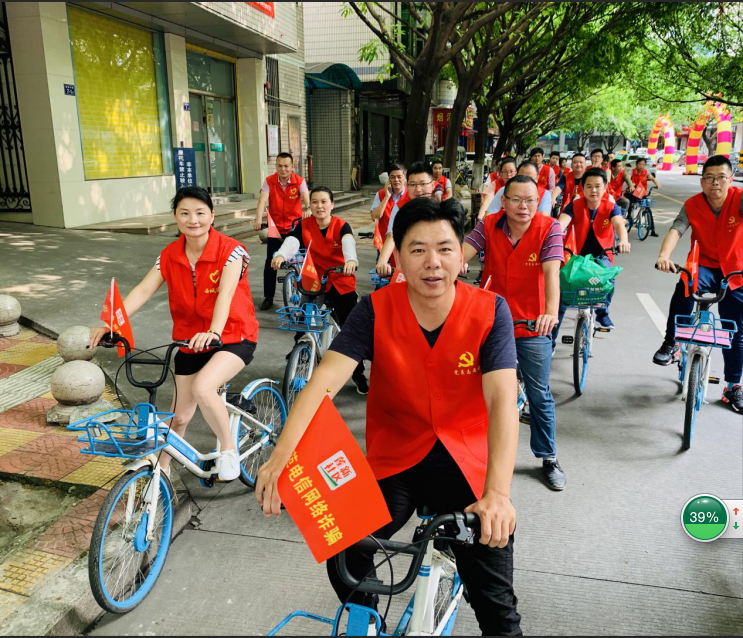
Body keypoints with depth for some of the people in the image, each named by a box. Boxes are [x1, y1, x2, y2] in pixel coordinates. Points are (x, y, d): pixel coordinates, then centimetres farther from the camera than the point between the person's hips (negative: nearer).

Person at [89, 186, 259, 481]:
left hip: (234, 337, -5)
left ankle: (228, 448, -8)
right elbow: (143, 290, -12)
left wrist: (214, 332, -48)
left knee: (202, 388, -33)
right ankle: (162, 469, 38)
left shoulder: (230, 250, -17)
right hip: (190, 341, 5)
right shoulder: (170, 255, -3)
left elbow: (226, 293, -31)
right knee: (180, 415, 11)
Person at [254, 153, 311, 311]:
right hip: (275, 227, 1)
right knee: (270, 262, 0)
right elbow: (262, 199, -18)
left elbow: (306, 196, -22)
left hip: (295, 227, 0)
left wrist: (308, 209, -45)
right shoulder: (269, 181, -6)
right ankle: (268, 297, 10)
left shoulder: (299, 181, -6)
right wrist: (258, 219, -35)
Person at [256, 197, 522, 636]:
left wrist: (498, 493, -38)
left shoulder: (490, 311, -15)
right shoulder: (376, 310, -14)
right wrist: (281, 455, -37)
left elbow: (503, 399, -25)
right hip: (394, 457, 1)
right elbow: (326, 379, -23)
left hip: (466, 463, 0)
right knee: (344, 560, -12)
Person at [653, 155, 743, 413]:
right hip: (704, 267, -1)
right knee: (685, 286, -38)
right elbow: (676, 230, -26)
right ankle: (671, 343, -23)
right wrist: (664, 254, -47)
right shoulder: (692, 205, -12)